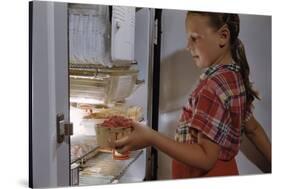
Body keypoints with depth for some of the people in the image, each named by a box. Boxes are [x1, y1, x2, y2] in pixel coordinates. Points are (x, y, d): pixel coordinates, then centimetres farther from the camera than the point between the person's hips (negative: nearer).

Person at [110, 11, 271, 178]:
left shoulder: (215, 85, -27)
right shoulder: (235, 76, 2)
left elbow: (206, 158, -28)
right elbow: (252, 128, 11)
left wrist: (151, 138, -34)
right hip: (221, 171, 8)